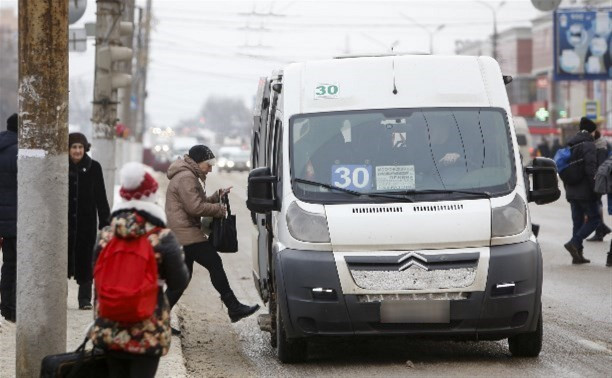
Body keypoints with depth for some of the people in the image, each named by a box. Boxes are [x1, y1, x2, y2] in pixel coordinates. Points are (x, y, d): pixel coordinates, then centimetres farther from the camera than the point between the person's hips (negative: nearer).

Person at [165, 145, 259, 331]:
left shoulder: (188, 176, 23)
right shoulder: (186, 178, -13)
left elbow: (199, 202, 29)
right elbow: (195, 207, -20)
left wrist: (217, 196, 14)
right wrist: (219, 209, -8)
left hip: (180, 236, 11)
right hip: (186, 234, -11)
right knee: (214, 264, -11)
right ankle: (234, 308, -12)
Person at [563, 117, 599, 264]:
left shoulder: (571, 146, 14)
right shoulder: (589, 145, -11)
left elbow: (564, 169, 18)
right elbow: (590, 169, -21)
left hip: (572, 191, 8)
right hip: (585, 191, -8)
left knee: (578, 221, 11)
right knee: (594, 218, 1)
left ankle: (577, 254, 10)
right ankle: (574, 243, -13)